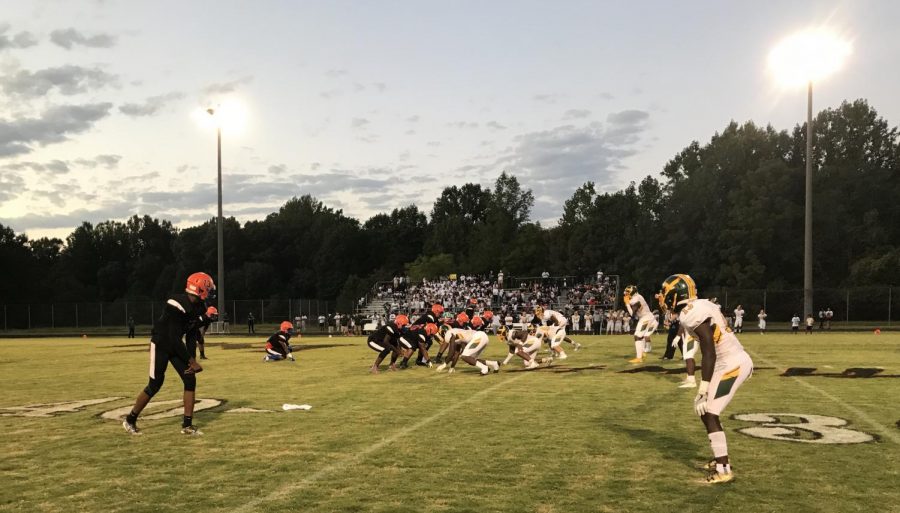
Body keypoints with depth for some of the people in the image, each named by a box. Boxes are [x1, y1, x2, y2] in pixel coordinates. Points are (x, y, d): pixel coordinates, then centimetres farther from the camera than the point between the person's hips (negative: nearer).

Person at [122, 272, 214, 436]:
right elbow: (174, 339, -31)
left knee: (190, 380, -3)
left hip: (175, 345, 7)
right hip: (161, 344, -7)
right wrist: (192, 361, -29)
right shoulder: (177, 306, -31)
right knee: (155, 385, -1)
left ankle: (187, 425, 4)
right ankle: (130, 420, 21)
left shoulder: (199, 307, -6)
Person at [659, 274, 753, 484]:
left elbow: (709, 353, -22)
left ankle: (723, 470, -1)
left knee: (709, 414, -6)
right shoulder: (700, 306, 11)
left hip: (731, 364, -10)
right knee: (703, 409, 17)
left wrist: (703, 390, -20)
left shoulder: (692, 314, -19)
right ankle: (720, 459, 25)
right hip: (736, 360, 10)